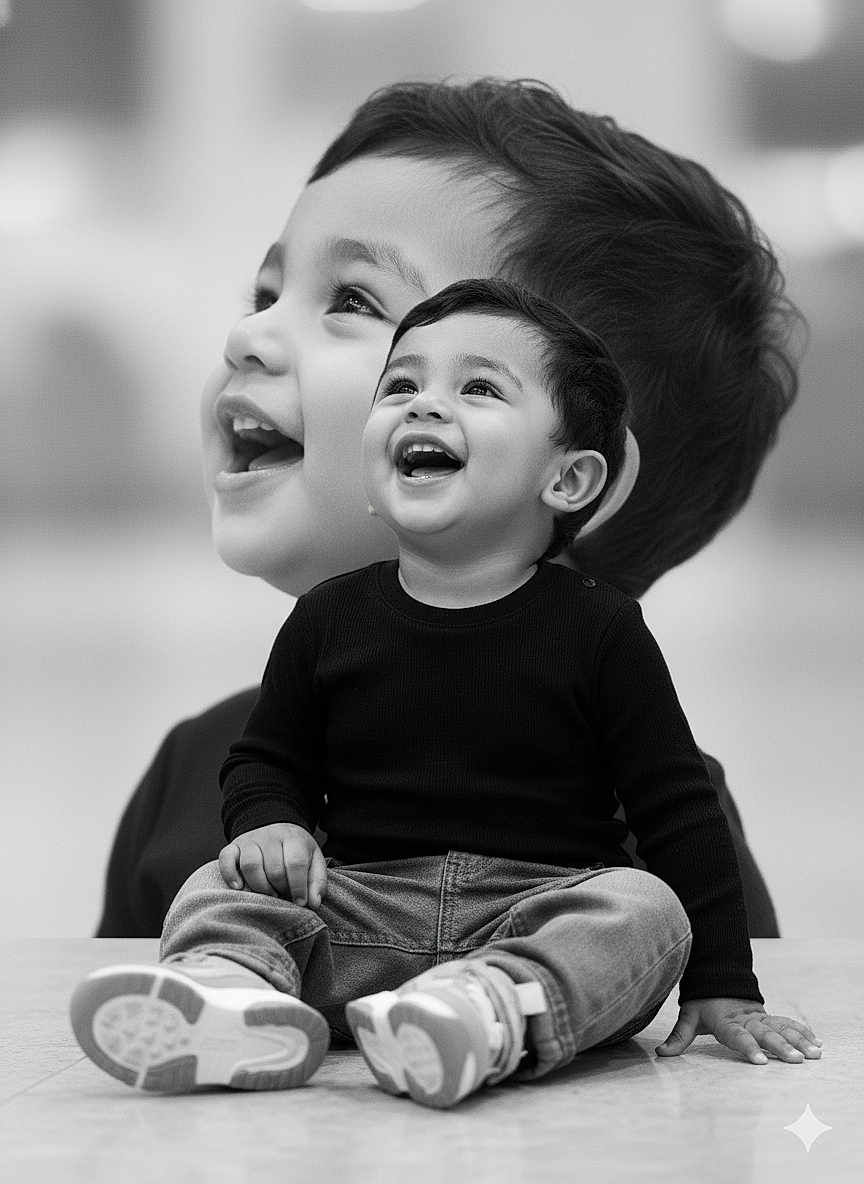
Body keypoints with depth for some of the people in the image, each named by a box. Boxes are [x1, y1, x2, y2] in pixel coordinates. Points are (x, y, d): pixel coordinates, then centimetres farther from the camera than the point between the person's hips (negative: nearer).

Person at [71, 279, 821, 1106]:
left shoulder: (597, 629, 0)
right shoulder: (329, 618, 7)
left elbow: (680, 813, 1)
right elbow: (265, 761, 19)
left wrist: (722, 989, -4)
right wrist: (268, 823, -6)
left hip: (540, 914, -2)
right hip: (361, 908, 3)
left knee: (644, 909, -29)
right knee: (218, 891, -15)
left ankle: (488, 1013, -53)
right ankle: (231, 984, -46)